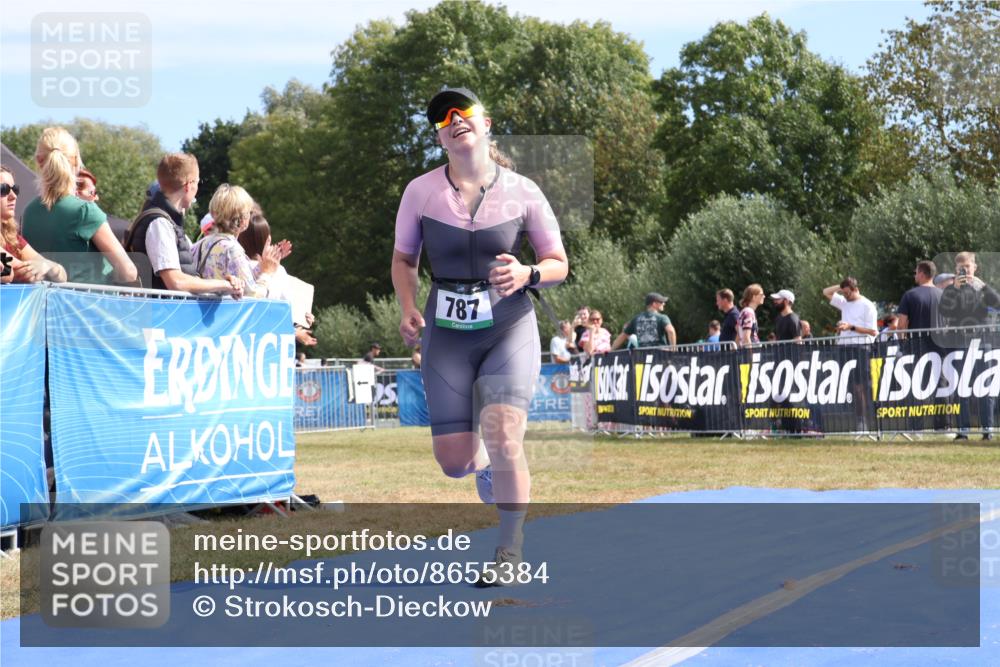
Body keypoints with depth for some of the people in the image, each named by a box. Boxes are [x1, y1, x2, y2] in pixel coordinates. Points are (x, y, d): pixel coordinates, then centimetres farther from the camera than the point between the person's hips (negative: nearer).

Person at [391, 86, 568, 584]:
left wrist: (526, 275, -18)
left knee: (502, 438, -21)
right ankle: (484, 465, 37)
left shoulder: (521, 192, -4)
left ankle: (510, 549, -1)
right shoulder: (421, 192, -1)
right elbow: (403, 259, 13)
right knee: (454, 460, -3)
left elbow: (558, 264, 4)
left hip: (510, 329, -2)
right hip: (447, 335, 2)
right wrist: (408, 309, -4)